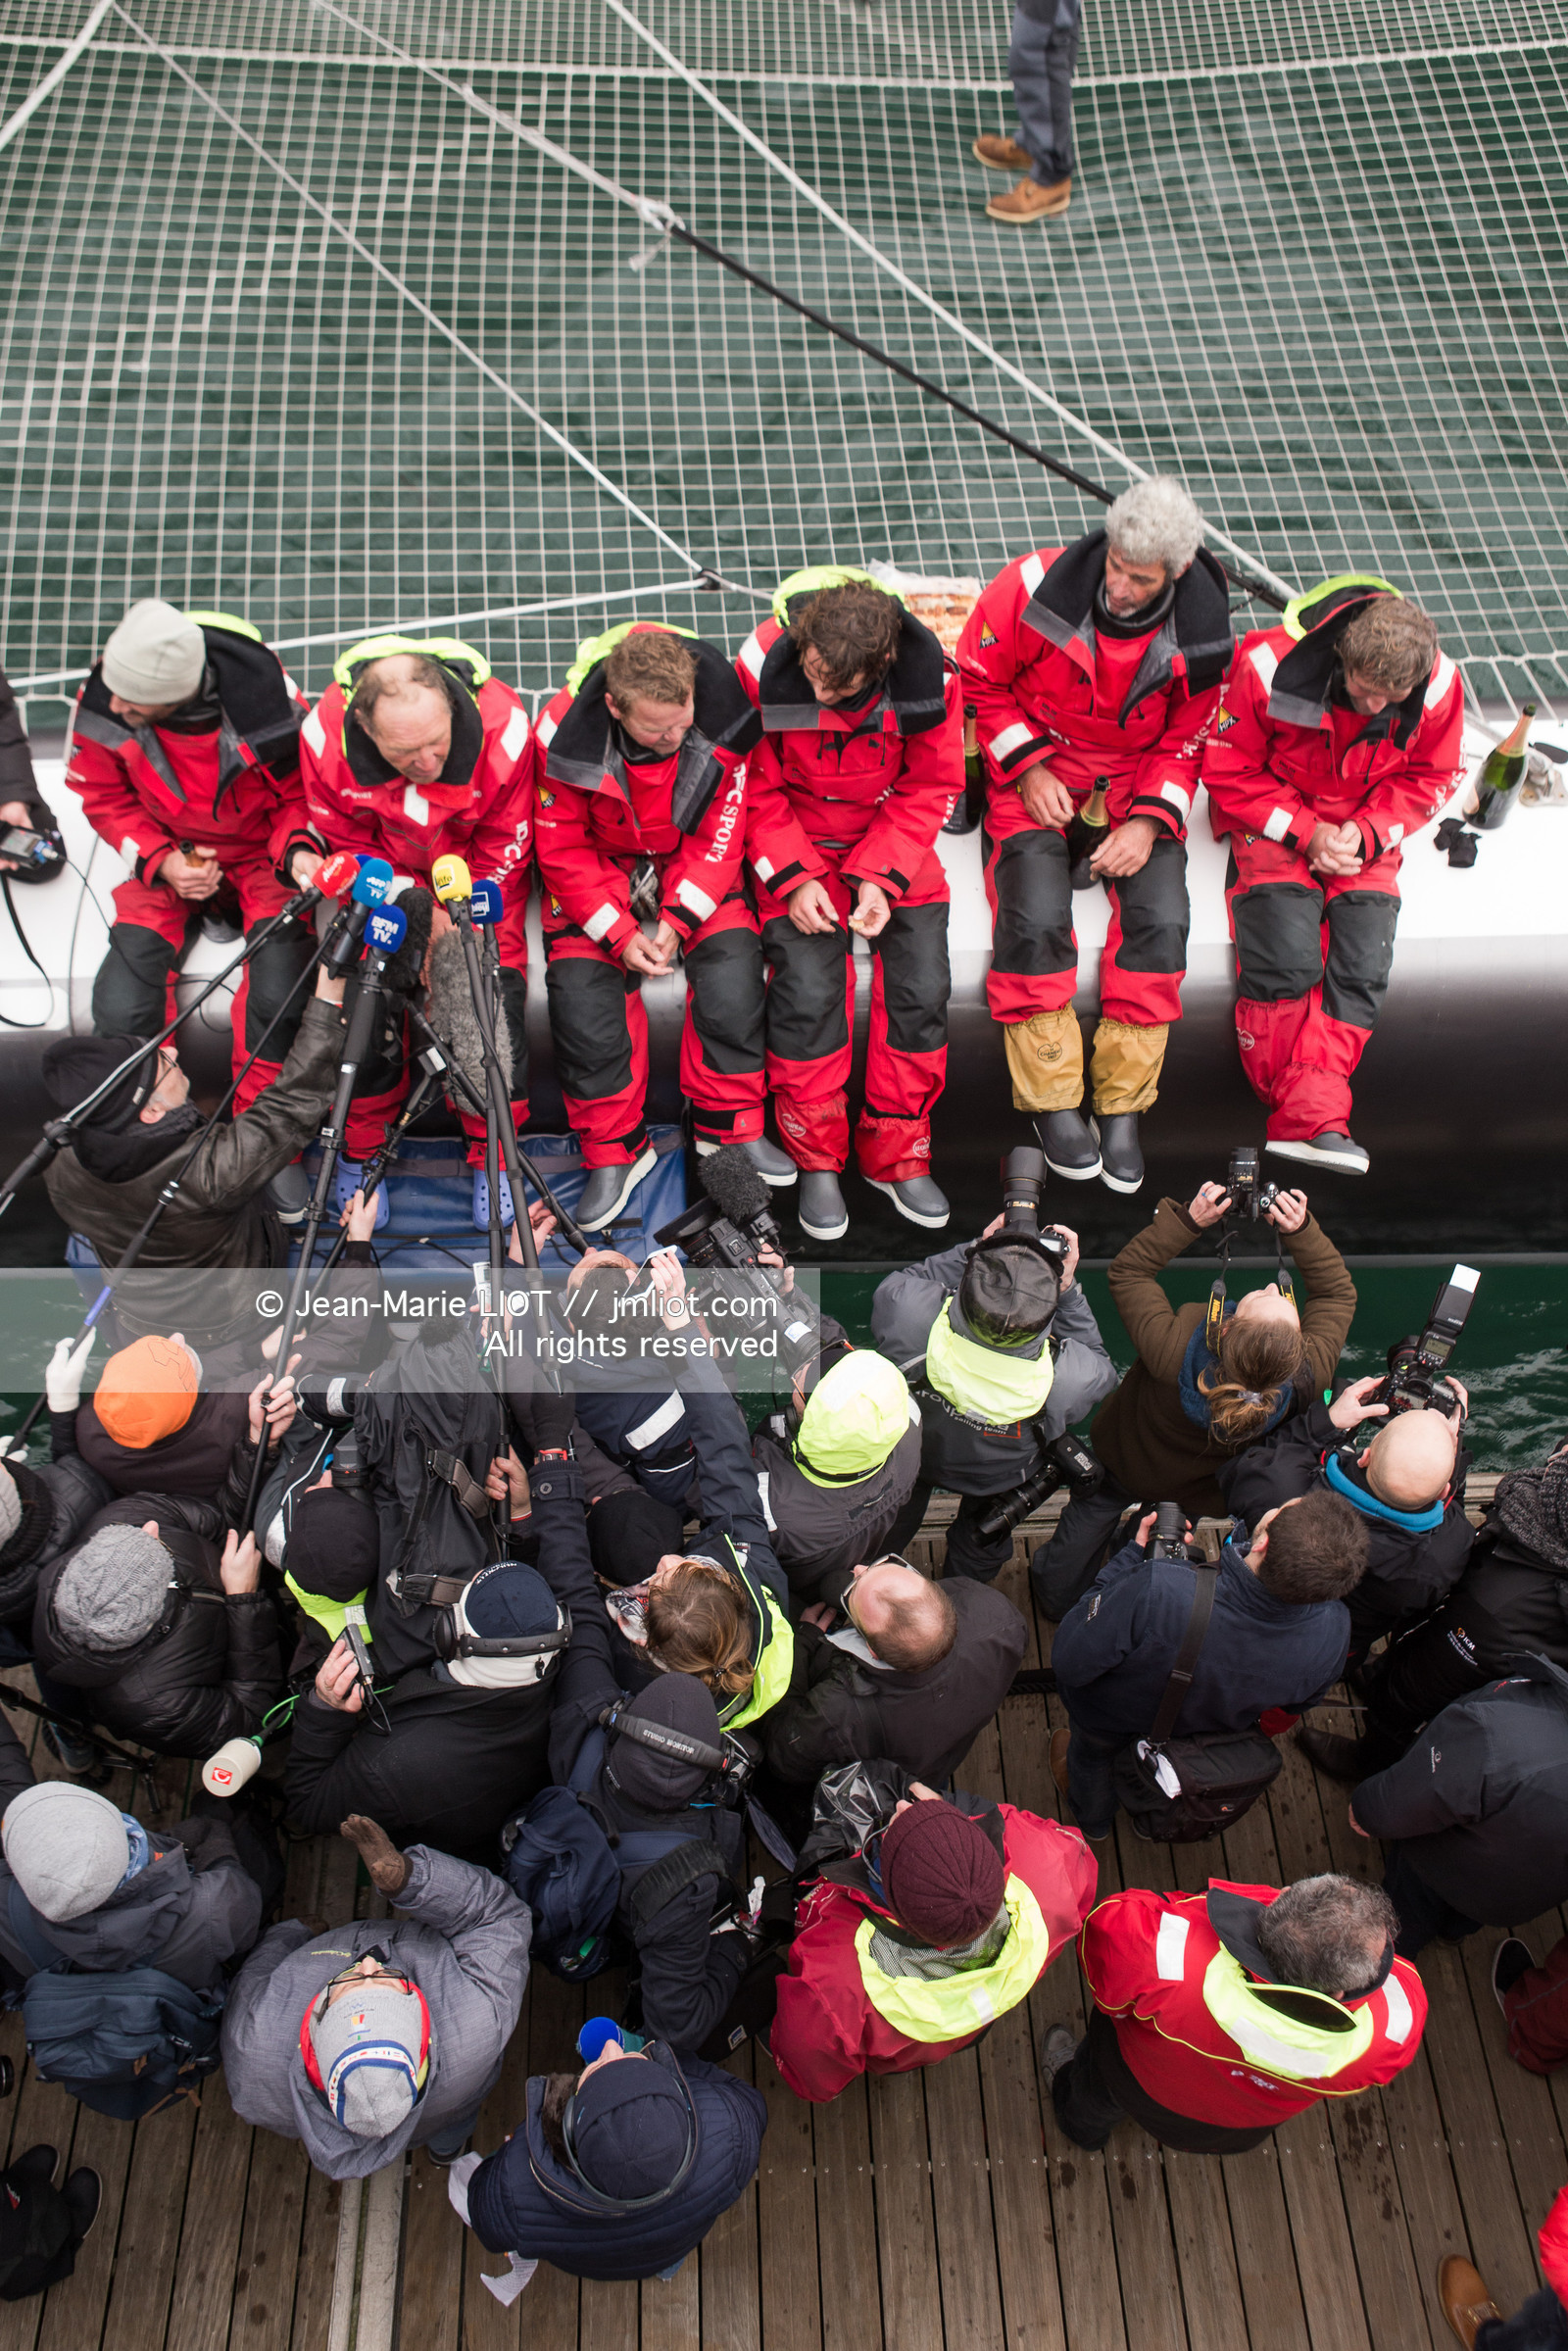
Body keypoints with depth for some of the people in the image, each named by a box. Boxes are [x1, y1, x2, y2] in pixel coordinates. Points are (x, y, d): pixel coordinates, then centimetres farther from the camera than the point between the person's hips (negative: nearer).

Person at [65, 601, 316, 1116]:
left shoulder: (265, 695, -24)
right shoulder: (101, 704, -19)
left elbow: (302, 793, -5)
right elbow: (103, 798, 0)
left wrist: (295, 851, -25)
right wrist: (160, 861, -16)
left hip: (261, 855, -2)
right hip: (167, 858, 2)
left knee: (278, 996, -27)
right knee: (120, 1010, -17)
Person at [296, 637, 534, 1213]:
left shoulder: (502, 726, -28)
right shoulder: (326, 734, -25)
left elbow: (504, 850, -13)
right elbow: (347, 842, -10)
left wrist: (455, 918, -23)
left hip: (478, 873, 0)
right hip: (384, 875, 1)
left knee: (495, 991, -20)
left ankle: (494, 1154, 1)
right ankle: (362, 1148, 7)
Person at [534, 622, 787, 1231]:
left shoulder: (720, 720, -24)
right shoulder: (565, 736, -27)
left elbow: (724, 826, -13)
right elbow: (561, 849, -16)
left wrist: (678, 917, -22)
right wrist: (619, 930, -23)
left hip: (696, 863, 1)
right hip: (599, 866, -1)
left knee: (732, 969, -20)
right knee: (583, 994, -17)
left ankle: (730, 1127, -1)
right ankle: (613, 1151, 0)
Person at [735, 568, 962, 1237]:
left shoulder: (928, 677, -20)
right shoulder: (764, 668, -22)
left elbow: (930, 790, -8)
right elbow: (756, 787, -10)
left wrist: (878, 877, -19)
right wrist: (794, 878, -20)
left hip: (893, 843, 2)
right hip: (796, 843, -1)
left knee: (921, 985, -11)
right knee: (808, 987, -18)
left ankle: (896, 1154, 9)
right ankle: (816, 1162, 3)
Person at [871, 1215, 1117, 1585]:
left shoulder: (912, 1315, -48)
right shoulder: (1067, 1378, -46)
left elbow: (892, 1285, -21)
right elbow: (1102, 1369, -19)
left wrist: (974, 1250, -21)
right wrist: (1067, 1288, -24)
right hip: (996, 1482, -1)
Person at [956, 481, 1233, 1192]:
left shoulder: (1201, 631, -9)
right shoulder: (1037, 586, -15)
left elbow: (1187, 741, 3)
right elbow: (979, 680, -2)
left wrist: (1150, 819, -14)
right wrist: (1029, 768, -13)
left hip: (1138, 786, 2)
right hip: (1036, 778, -1)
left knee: (1159, 921, -23)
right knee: (1036, 919, -27)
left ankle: (1122, 1107, -8)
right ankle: (1053, 1100, -9)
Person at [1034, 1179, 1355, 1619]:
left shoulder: (1169, 1351, -48)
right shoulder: (1307, 1378, -40)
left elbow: (1126, 1270, -30)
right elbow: (1338, 1293, -20)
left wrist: (1190, 1221, -33)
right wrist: (1302, 1230, -30)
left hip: (1123, 1465, -3)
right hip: (1201, 1496, 3)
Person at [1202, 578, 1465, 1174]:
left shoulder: (1439, 686, -14)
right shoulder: (1270, 666, -22)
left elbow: (1430, 779, 2)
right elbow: (1228, 769, -12)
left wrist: (1366, 834, -15)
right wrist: (1305, 833, -19)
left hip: (1367, 835, 3)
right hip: (1274, 823, -2)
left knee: (1363, 966, -18)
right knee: (1287, 956, -23)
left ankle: (1310, 1120, -18)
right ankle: (1307, 1111, -9)